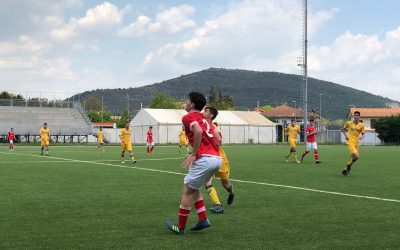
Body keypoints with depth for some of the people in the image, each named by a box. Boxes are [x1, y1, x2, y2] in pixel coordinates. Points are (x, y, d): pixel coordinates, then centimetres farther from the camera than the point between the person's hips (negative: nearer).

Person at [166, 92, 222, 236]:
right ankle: (203, 220, 16)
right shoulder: (203, 118, 23)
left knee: (187, 191, 4)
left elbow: (198, 131, -23)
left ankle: (180, 228, 9)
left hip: (205, 158, -8)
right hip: (217, 158, 8)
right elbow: (218, 139, 19)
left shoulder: (188, 117, -2)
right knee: (194, 188, 23)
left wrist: (193, 154, -17)